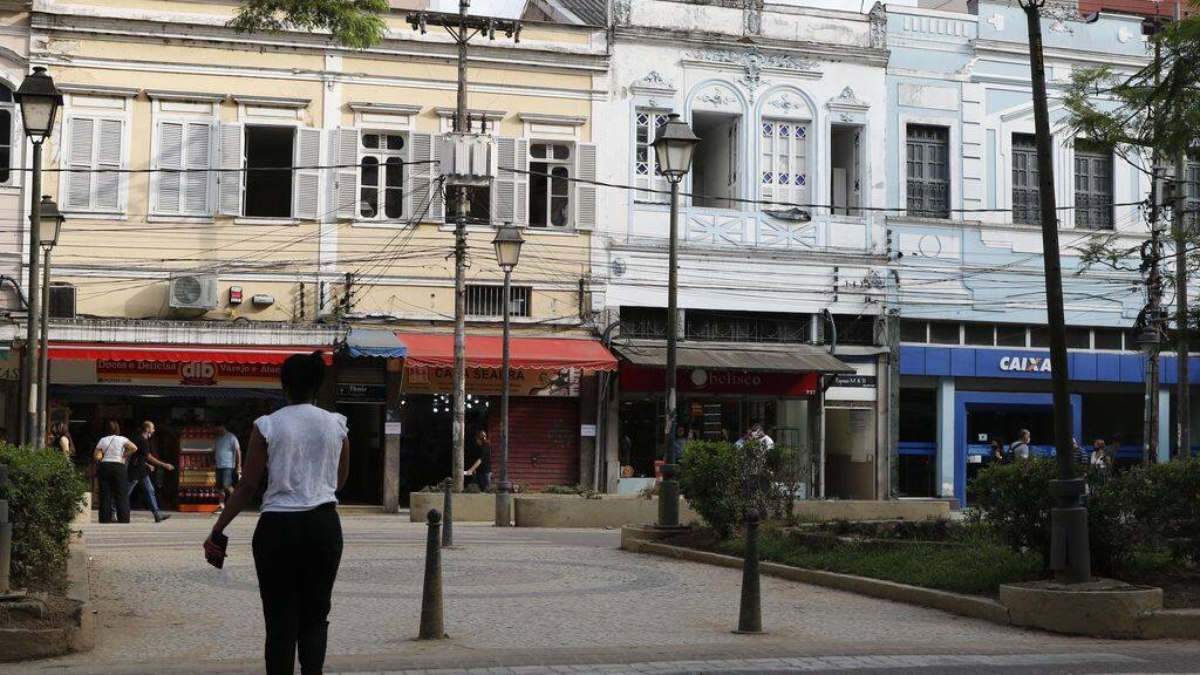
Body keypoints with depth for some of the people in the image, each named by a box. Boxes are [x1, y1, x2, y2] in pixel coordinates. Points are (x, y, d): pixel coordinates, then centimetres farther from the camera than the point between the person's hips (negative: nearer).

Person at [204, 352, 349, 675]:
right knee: (315, 617, 13)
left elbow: (247, 486, -4)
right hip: (323, 525, 2)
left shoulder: (267, 425, -3)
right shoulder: (336, 424, 3)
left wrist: (216, 531, 2)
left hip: (278, 526, -2)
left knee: (281, 621, 7)